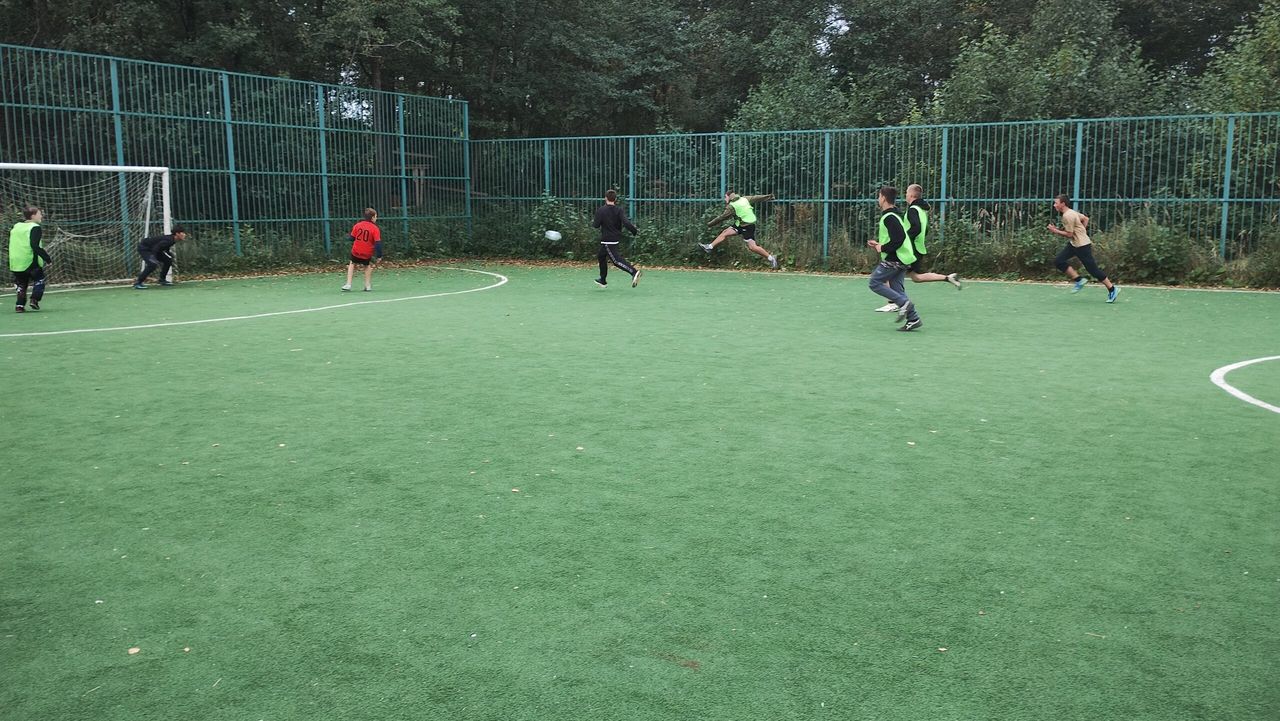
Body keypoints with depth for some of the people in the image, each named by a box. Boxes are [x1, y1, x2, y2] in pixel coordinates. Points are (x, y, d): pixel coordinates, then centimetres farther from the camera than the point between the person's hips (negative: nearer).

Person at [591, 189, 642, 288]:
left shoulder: (601, 210, -11)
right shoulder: (619, 210, 0)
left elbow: (596, 225, -9)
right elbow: (626, 223, -12)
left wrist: (592, 223, 13)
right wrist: (635, 230, -2)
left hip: (607, 239, -7)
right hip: (616, 238, 7)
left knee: (616, 259, -12)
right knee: (601, 255, 23)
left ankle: (634, 272, -31)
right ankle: (603, 280, 31)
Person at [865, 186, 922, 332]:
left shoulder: (889, 217, -15)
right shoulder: (893, 215, 17)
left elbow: (899, 238, -25)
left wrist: (883, 248, -15)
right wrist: (879, 244, 18)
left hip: (894, 259, -10)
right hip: (902, 258, 10)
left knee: (874, 283, -5)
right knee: (896, 288, 8)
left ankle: (903, 303, -11)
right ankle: (913, 319, 4)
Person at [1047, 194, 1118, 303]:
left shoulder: (1067, 216, -21)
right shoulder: (1071, 212, 10)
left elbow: (1069, 234, -21)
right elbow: (1086, 218, 20)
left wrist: (1055, 231, -14)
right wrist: (1082, 231, 18)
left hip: (1082, 245, -10)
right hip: (1074, 244, 10)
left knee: (1093, 269, -4)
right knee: (1058, 261, 1)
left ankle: (1112, 289, 6)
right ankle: (1078, 279, 5)